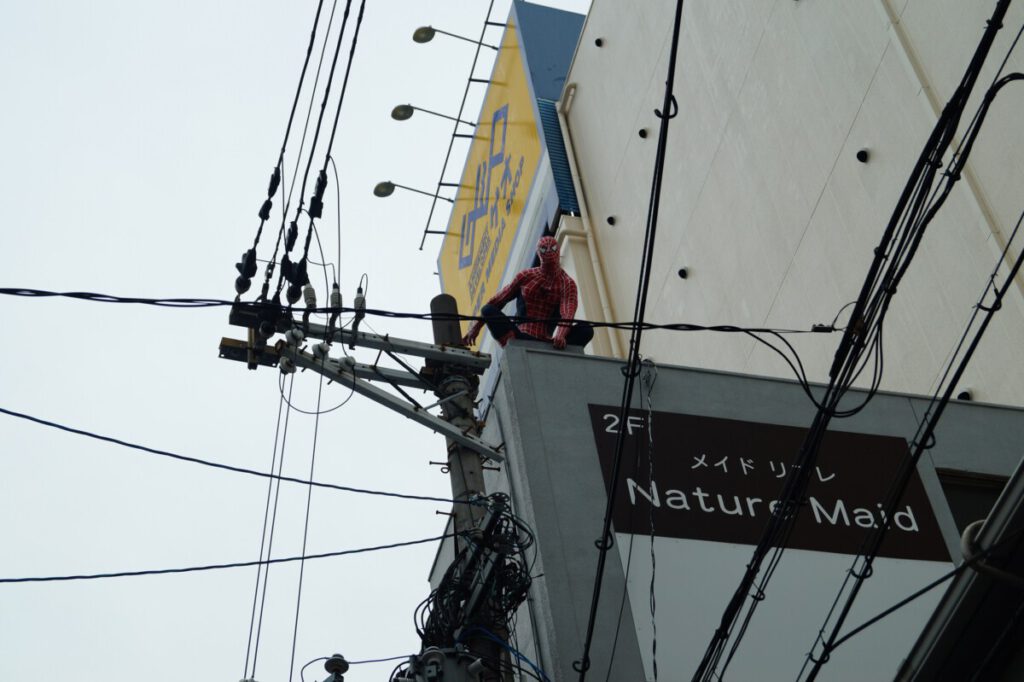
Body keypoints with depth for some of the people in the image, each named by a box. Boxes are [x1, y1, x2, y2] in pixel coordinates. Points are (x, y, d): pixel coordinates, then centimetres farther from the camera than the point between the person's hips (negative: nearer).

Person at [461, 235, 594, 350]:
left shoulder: (567, 284, 5)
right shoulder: (526, 276, 12)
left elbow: (567, 315, -13)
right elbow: (498, 300, 16)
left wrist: (560, 336, -35)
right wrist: (476, 327, 12)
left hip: (546, 341, -1)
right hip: (519, 336, 1)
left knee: (586, 329, -25)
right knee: (488, 310, -19)